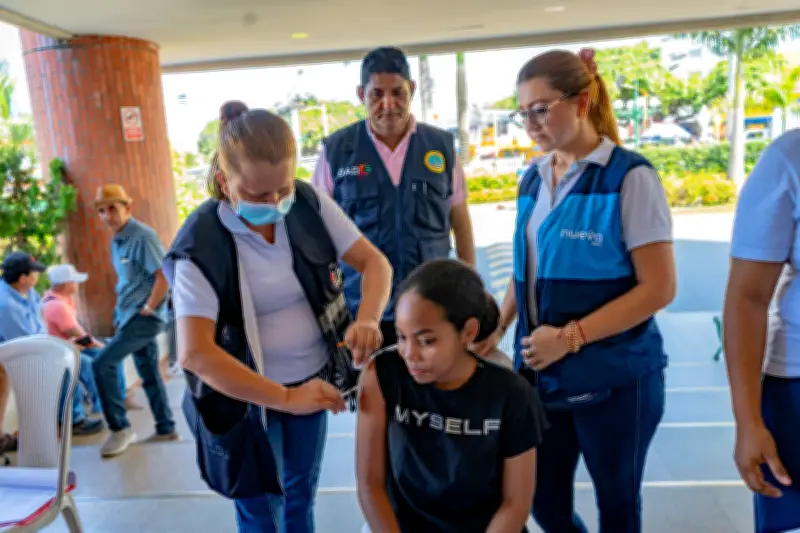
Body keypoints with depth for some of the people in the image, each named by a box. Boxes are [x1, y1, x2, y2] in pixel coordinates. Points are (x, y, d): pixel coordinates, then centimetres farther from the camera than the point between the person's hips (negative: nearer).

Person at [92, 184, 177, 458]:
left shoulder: (143, 236, -16)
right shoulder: (117, 240, 12)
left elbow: (164, 277, -22)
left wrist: (146, 310, -17)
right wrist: (120, 314, 13)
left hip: (144, 317, -9)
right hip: (129, 316, 9)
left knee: (102, 364, -11)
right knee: (149, 373, 13)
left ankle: (120, 428, 1)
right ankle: (166, 429, 23)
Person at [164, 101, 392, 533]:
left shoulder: (310, 205, -11)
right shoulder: (201, 244, -22)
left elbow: (374, 261, -6)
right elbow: (194, 353, -27)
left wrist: (368, 320, -27)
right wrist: (284, 398, -30)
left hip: (311, 380, 4)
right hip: (248, 399, -3)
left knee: (301, 496, 23)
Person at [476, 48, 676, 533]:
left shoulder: (629, 176, -12)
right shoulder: (533, 179, 6)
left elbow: (658, 288, -15)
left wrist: (570, 337, -20)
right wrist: (497, 329, 2)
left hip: (614, 377, -5)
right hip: (544, 373, 5)